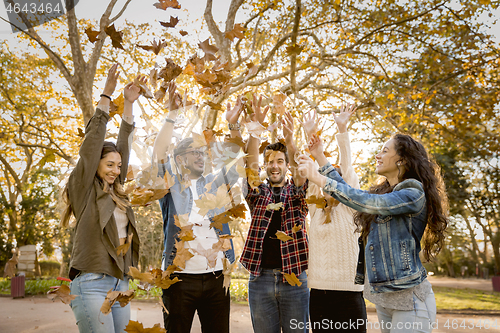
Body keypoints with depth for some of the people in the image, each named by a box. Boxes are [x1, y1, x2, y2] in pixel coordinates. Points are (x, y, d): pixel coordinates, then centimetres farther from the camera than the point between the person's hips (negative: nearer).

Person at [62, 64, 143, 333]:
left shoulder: (116, 192, 14)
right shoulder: (84, 188, 0)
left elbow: (123, 147, 15)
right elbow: (93, 141, -4)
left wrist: (129, 103, 16)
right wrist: (106, 95, -3)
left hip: (121, 284, 6)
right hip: (91, 284, -6)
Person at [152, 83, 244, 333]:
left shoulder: (215, 184, 13)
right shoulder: (170, 186, 4)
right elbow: (159, 154, -10)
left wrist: (233, 125, -5)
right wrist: (172, 114, -14)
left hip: (216, 277, 3)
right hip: (180, 277, -3)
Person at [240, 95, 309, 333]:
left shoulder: (297, 193, 5)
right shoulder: (257, 193, 6)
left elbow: (302, 171, -15)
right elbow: (250, 164, -10)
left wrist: (290, 141, -32)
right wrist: (255, 127, -22)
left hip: (294, 278, -1)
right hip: (261, 278, 1)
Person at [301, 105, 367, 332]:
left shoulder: (350, 208, 1)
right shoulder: (316, 210, 11)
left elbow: (347, 168, -5)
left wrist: (342, 129, -8)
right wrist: (310, 136, 1)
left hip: (348, 292, -4)